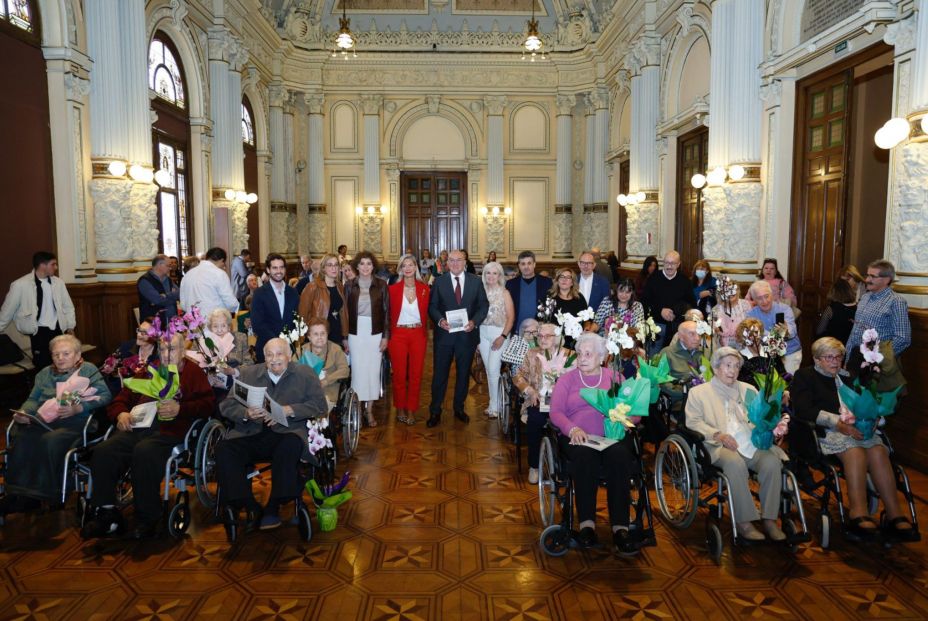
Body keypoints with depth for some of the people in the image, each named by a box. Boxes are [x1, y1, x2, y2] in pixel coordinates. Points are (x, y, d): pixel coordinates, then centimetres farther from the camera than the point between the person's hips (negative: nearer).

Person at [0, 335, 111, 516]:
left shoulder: (88, 370, 10)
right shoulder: (45, 373, 27)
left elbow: (105, 396, -3)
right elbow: (33, 399, 20)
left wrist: (78, 408, -17)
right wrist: (22, 413, -3)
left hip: (74, 422, -4)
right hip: (43, 420, 4)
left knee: (50, 440, -34)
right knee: (21, 437, -28)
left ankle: (44, 494, -24)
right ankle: (17, 493, -23)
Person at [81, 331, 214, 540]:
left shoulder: (193, 372, 16)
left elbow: (208, 403, 2)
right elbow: (121, 399, 27)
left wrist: (180, 408, -13)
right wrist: (121, 414, 5)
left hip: (167, 430, -5)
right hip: (136, 427, 5)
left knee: (144, 452, -35)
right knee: (102, 451, -22)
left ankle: (147, 520, -22)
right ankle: (106, 514, -13)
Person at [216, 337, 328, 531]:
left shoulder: (305, 374, 11)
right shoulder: (248, 374, 17)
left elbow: (320, 405, 1)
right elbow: (226, 406, 11)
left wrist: (288, 410, -12)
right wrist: (246, 413, -11)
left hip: (286, 433, -2)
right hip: (251, 434, 3)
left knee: (291, 446, -36)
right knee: (223, 449, -26)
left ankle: (273, 507, -20)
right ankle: (250, 507, -17)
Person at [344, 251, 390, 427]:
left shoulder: (381, 285, 0)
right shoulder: (350, 285, 1)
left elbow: (386, 311, 2)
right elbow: (345, 312, 2)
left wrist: (386, 336, -3)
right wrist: (344, 338, -1)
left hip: (375, 333, 0)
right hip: (356, 333, 0)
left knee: (373, 371, 4)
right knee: (358, 370, 2)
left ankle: (369, 410, 16)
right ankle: (358, 408, 14)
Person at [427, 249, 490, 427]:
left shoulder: (476, 282, 4)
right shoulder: (439, 282, 2)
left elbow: (484, 305, 2)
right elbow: (432, 306, 0)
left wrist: (474, 322, -13)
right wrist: (440, 320, -18)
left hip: (467, 334, 1)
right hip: (444, 333, -1)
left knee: (464, 373, 12)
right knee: (440, 373, 2)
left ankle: (459, 408, 28)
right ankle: (435, 411, 13)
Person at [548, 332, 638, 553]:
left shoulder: (616, 377, 19)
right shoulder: (567, 379, 16)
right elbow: (555, 412, 4)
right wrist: (572, 429, -16)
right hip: (579, 437, -1)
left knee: (619, 456, -33)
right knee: (585, 457, -35)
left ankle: (620, 526, -29)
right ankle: (586, 523, -28)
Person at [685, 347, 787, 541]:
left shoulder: (749, 390, 27)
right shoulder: (699, 392, 14)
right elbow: (693, 422, 2)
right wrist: (718, 435, -14)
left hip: (753, 444, 4)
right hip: (721, 446, -4)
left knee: (772, 461, -27)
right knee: (735, 463, -36)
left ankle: (770, 519, -18)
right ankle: (744, 522, -26)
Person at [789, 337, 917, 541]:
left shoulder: (847, 378, 27)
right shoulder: (804, 376, 10)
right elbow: (803, 410, -5)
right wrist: (838, 422, -16)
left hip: (854, 430, 5)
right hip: (821, 432, -5)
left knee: (878, 450, -27)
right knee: (855, 451, -34)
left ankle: (894, 515, -32)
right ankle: (859, 514, -38)